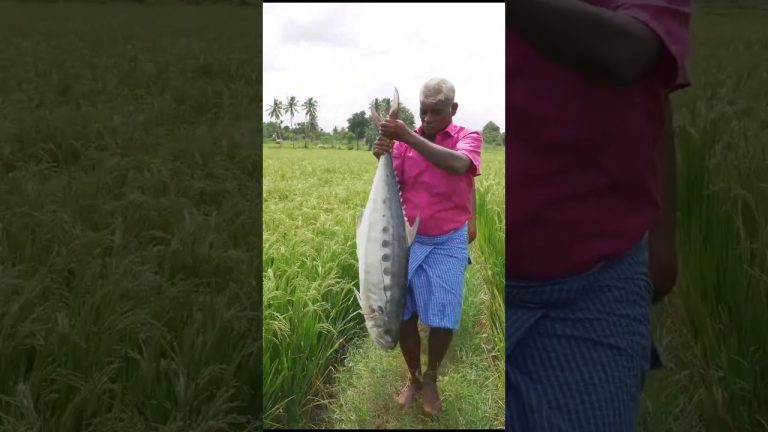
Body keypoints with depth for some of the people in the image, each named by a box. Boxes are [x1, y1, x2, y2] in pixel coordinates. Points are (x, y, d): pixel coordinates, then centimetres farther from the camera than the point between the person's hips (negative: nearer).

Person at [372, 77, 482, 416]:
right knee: (402, 314, 3)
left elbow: (458, 165, -30)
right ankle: (413, 377, 27)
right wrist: (384, 159, -24)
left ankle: (431, 378, 24)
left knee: (443, 319, -4)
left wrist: (409, 136, -36)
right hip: (408, 239, 2)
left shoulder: (468, 138, -6)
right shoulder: (403, 140, 1)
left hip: (448, 242, -2)